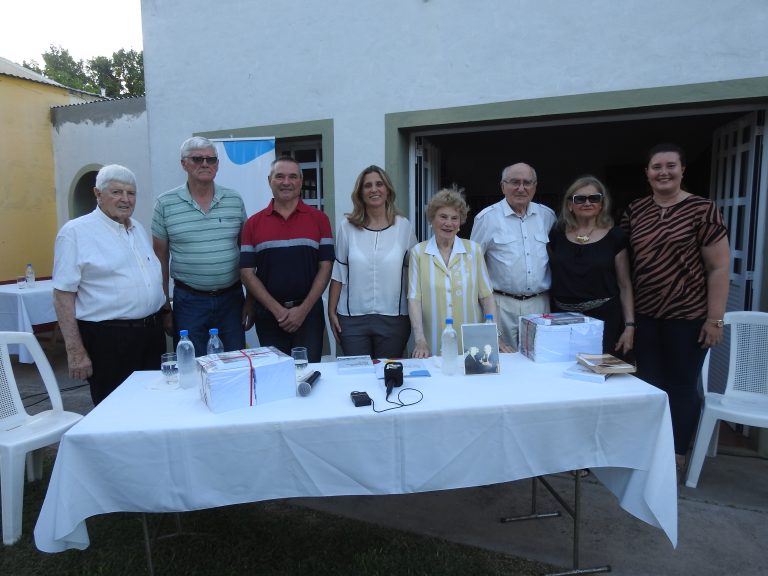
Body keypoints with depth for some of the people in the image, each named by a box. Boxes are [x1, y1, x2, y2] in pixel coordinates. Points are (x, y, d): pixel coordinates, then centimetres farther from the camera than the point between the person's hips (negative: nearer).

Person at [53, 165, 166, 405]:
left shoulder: (138, 228, 13)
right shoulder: (75, 232, -8)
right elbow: (63, 295, -10)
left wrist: (161, 316, 15)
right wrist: (75, 351, -13)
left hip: (151, 333, 6)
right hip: (107, 339, -6)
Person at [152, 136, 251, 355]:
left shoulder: (235, 200, 4)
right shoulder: (165, 204, -1)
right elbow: (160, 258, 4)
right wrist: (163, 306, 2)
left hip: (231, 298, 2)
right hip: (188, 301, -1)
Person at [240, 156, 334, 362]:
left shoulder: (318, 219, 3)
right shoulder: (253, 224, 4)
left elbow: (325, 267, -1)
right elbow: (247, 273, 1)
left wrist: (303, 309, -9)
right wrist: (278, 310, -10)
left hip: (309, 312, -1)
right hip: (268, 315, 1)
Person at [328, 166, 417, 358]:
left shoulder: (404, 227, 2)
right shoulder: (347, 227, 2)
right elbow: (338, 273, 5)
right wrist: (331, 311, 3)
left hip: (393, 318, 0)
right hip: (352, 318, 0)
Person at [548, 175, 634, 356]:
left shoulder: (615, 236, 0)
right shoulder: (557, 235, 6)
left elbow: (625, 285, 2)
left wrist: (629, 326, -4)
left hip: (604, 319, -1)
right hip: (564, 320, 2)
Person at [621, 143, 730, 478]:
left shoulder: (702, 210, -7)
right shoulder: (634, 212, 5)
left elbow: (719, 267, -7)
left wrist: (715, 319, -11)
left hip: (688, 318, -3)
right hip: (644, 316, 4)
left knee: (682, 387, 9)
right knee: (649, 386, 12)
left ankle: (677, 459, 26)